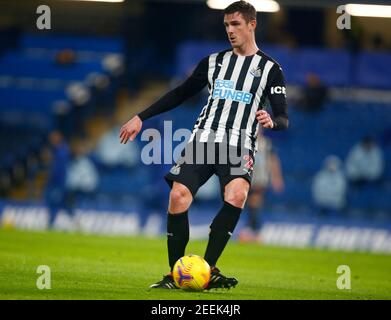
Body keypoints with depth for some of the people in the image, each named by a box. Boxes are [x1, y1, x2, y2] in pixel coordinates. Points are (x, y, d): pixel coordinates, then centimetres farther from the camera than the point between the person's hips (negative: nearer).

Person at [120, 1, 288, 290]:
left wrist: (272, 121, -23)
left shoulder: (269, 68, 7)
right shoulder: (214, 62, 17)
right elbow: (180, 94, 23)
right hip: (203, 138, 3)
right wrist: (141, 117, 17)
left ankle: (207, 269, -25)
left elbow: (283, 119, 2)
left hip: (239, 146, -3)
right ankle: (175, 274, -6)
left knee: (237, 195, -32)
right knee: (178, 196, -18)